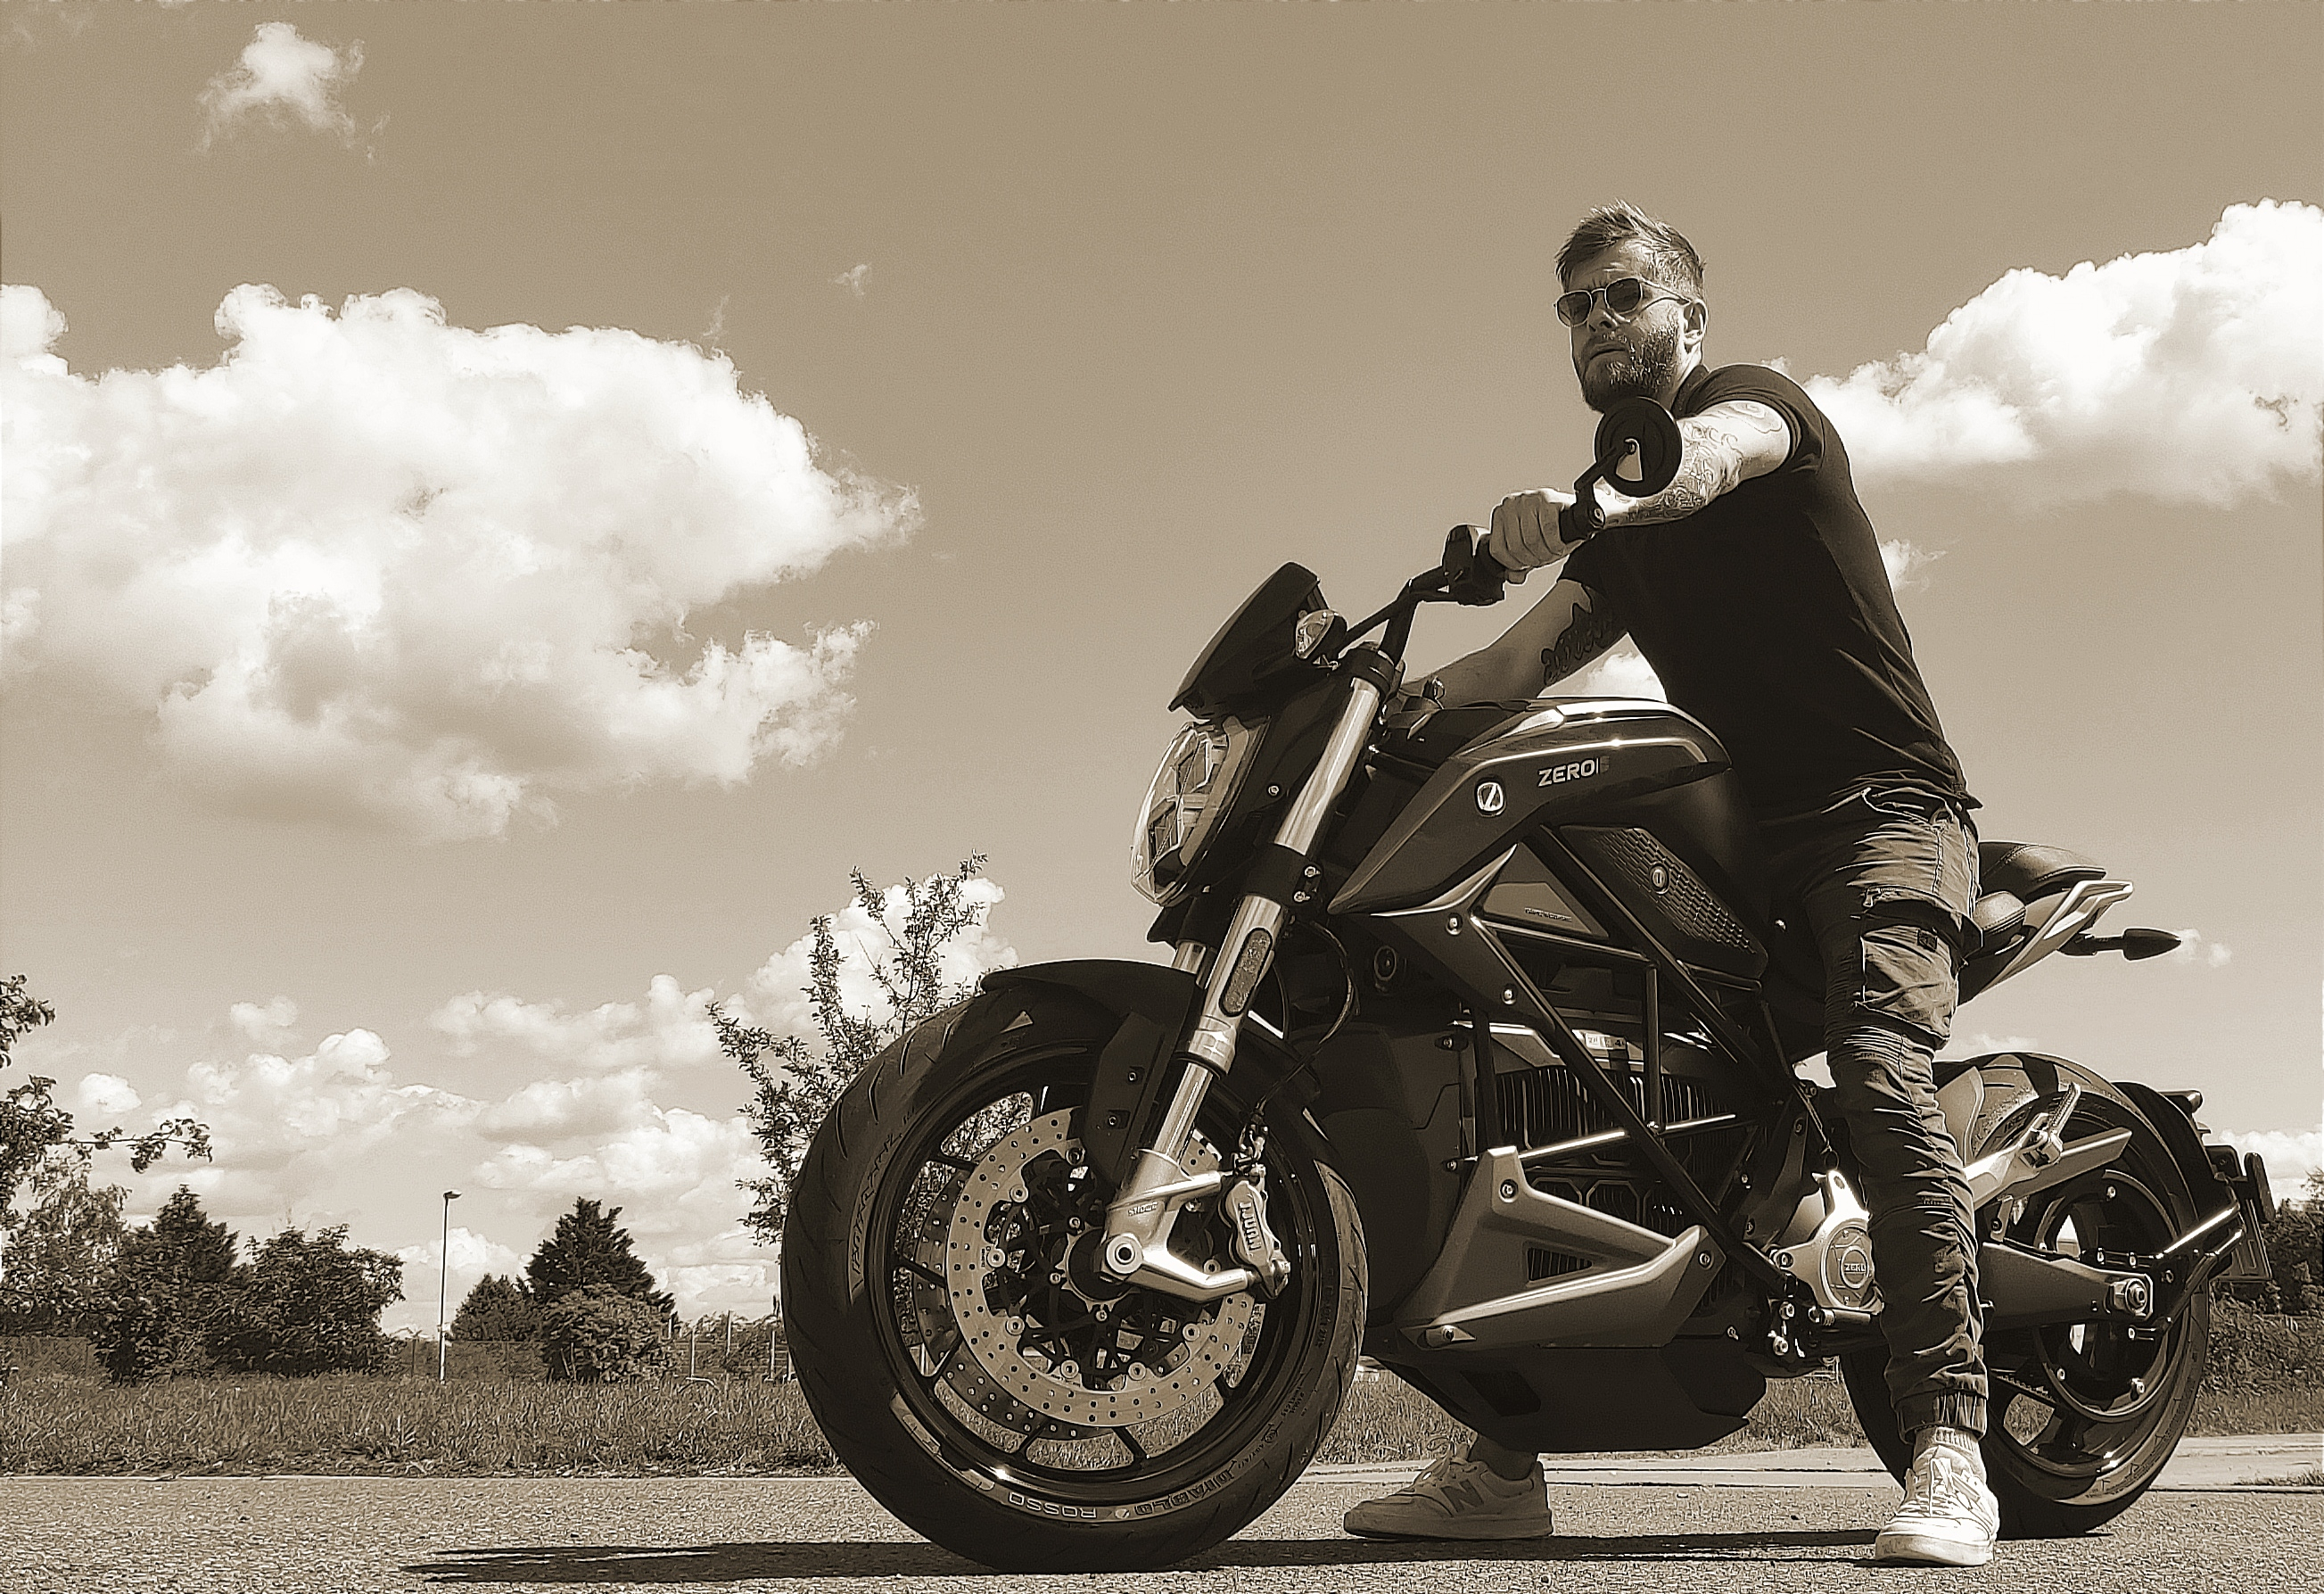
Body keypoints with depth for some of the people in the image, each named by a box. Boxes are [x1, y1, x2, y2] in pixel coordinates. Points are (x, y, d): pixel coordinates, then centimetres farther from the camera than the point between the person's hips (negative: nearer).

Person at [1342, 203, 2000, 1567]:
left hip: (1882, 805, -6)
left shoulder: (1754, 397, -1)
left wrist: (1578, 505, -48)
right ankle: (1508, 1460, -2)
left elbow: (1705, 456, -26)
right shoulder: (1622, 532, 22)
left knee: (1883, 1076, -29)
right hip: (1739, 837, 7)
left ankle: (1950, 1453, -31)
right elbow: (1520, 661, 18)